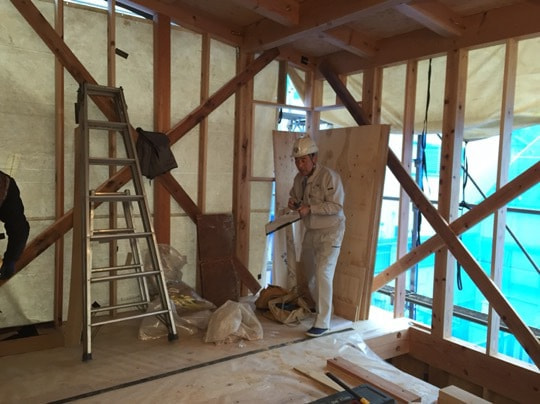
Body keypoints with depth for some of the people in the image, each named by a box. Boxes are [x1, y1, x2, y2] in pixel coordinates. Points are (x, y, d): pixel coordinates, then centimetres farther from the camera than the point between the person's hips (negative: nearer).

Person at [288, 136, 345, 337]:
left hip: (330, 232, -8)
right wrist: (293, 203, -8)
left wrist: (310, 208, -32)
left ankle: (322, 322, -6)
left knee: (323, 273, -14)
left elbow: (336, 206, -25)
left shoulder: (329, 176, -21)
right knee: (309, 272, 20)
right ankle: (319, 306, 43)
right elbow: (295, 197, 15)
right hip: (311, 231, 8)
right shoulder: (299, 178, 1)